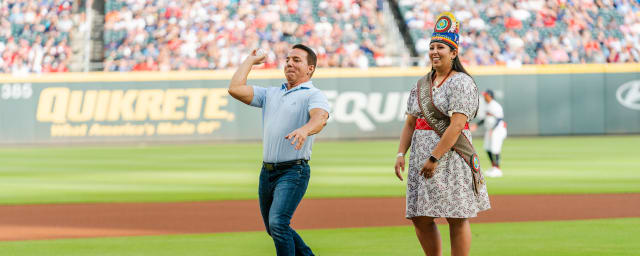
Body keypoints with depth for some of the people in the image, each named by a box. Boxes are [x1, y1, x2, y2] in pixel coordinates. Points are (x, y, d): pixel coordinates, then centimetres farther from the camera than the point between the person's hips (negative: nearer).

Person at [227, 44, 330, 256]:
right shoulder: (270, 94, 17)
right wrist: (250, 60, 18)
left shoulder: (313, 95, -4)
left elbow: (320, 117, -26)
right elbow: (235, 89, 8)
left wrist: (304, 130, -48)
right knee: (273, 228, 15)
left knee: (278, 224, -22)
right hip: (267, 172, 8)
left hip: (293, 172, -8)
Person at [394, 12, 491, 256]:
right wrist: (401, 154, 3)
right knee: (420, 218, 6)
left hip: (450, 155, -8)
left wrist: (435, 158, -21)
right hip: (421, 156, 8)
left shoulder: (460, 83, -8)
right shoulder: (421, 85, 16)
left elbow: (457, 126, -17)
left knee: (456, 217, -5)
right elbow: (410, 123, 17)